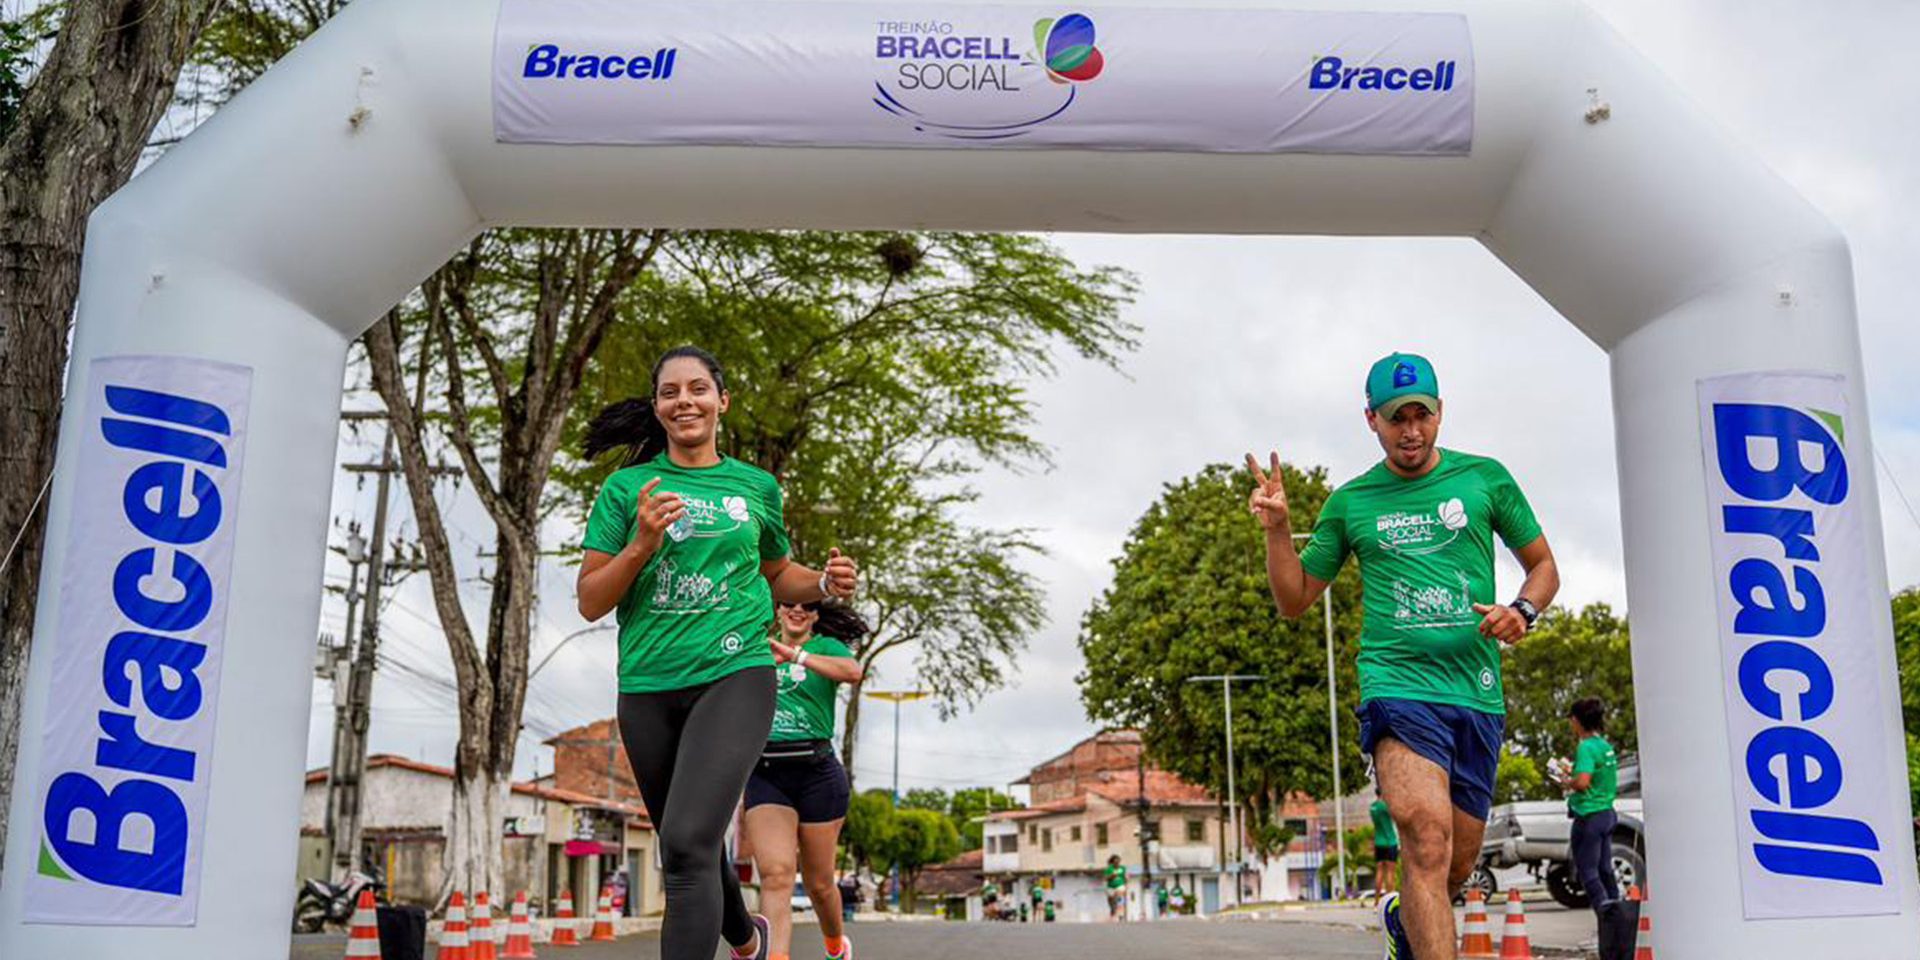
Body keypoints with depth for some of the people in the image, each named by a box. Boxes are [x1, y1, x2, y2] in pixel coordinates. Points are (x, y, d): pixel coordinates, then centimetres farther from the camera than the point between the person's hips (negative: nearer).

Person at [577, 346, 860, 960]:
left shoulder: (756, 487, 8)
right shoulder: (627, 487, 3)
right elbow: (590, 603, 0)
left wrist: (825, 584, 2)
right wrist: (642, 545, -16)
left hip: (734, 678, -2)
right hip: (649, 687, 2)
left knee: (688, 843, -21)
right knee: (691, 846, 18)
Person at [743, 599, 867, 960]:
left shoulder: (826, 647, 4)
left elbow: (853, 672, -21)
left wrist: (794, 655, -29)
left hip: (817, 772, -2)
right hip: (765, 775, 2)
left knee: (819, 884, 9)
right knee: (776, 874, -18)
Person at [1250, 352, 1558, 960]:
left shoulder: (1484, 478, 8)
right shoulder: (1350, 502, 7)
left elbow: (1543, 565, 17)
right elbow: (1293, 601, 12)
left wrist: (1523, 610, -4)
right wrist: (1278, 529, -4)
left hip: (1478, 695, 3)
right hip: (1397, 686, -2)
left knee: (1456, 869, 12)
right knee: (1428, 840, -25)